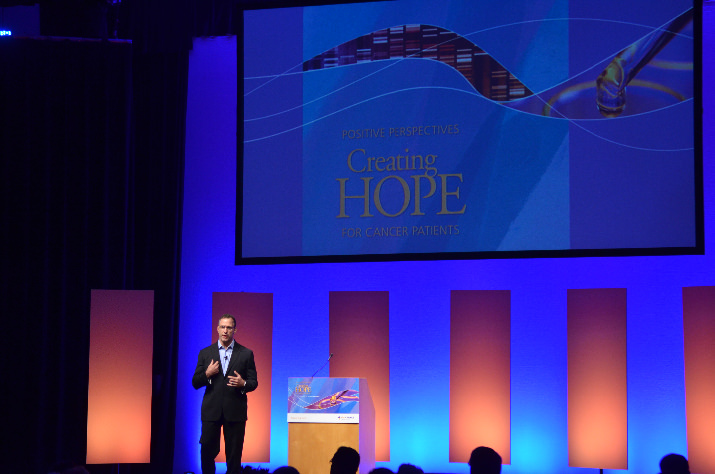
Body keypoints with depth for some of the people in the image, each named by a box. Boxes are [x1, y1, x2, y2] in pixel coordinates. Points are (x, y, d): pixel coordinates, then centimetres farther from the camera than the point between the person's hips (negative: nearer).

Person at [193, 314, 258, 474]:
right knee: (207, 452, -2)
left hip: (235, 412, -1)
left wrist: (243, 384, -15)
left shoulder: (246, 354, 6)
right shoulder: (205, 353, 9)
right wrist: (207, 374, -11)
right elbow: (195, 383, 8)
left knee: (234, 454, 0)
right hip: (211, 411, 1)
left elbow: (254, 382, 6)